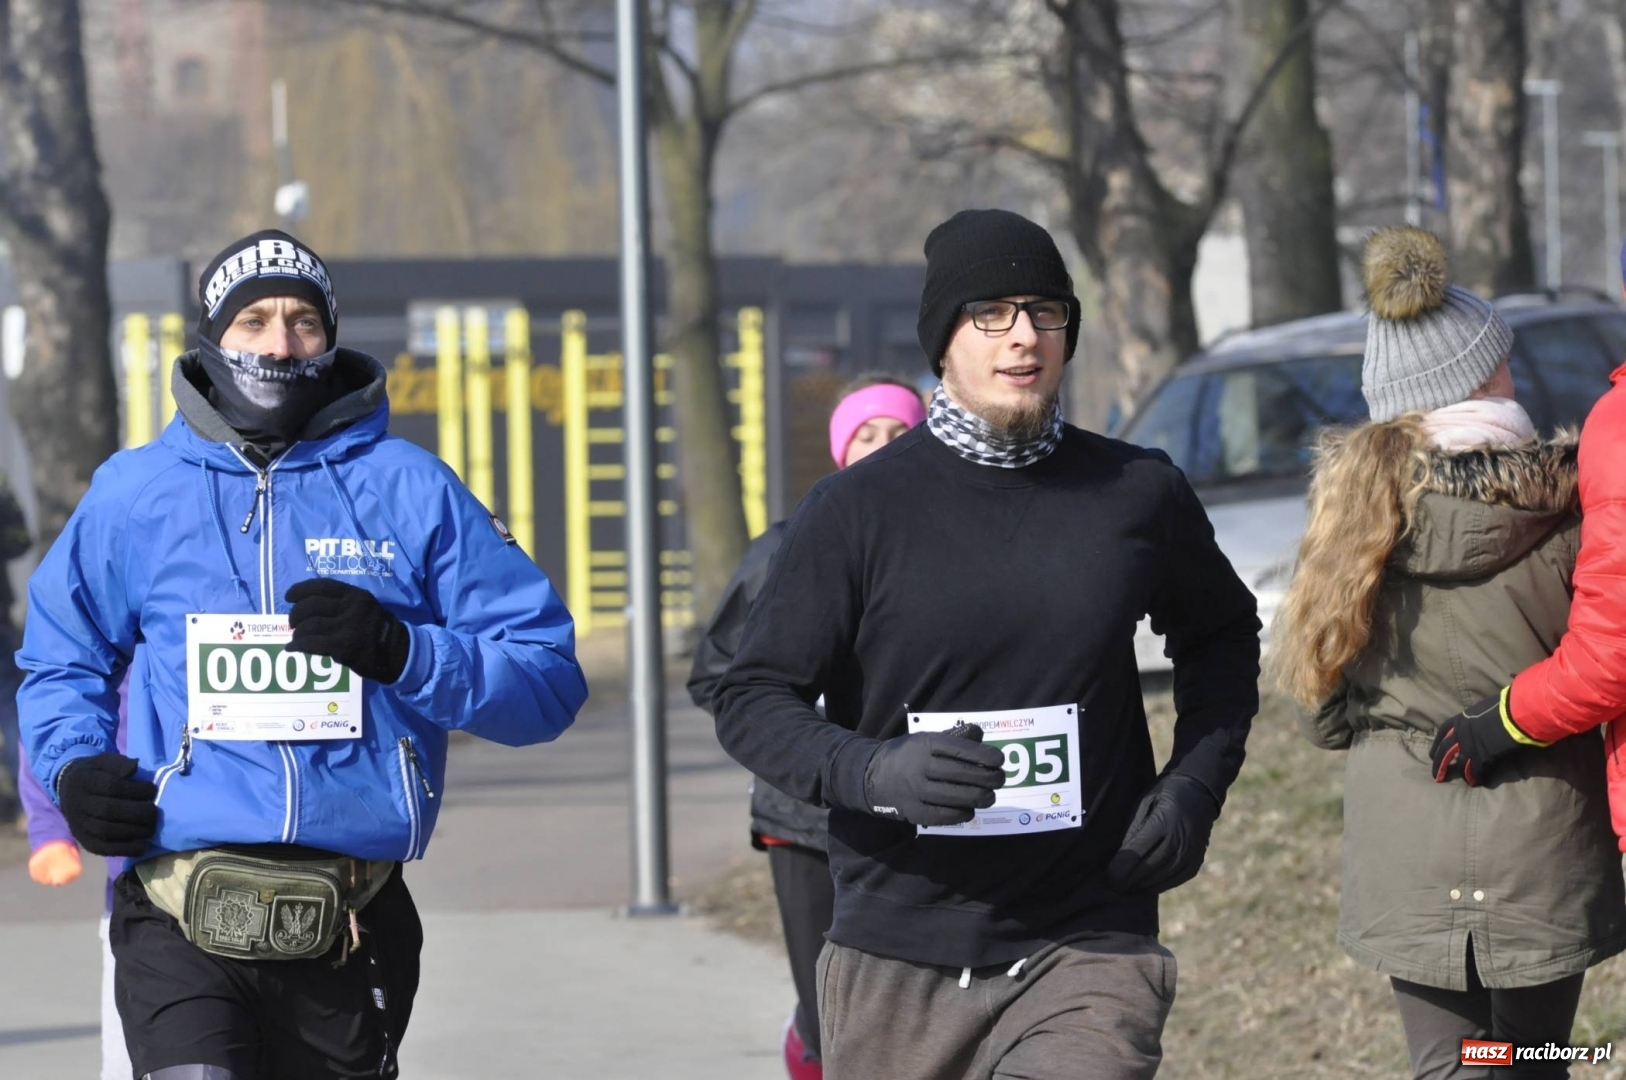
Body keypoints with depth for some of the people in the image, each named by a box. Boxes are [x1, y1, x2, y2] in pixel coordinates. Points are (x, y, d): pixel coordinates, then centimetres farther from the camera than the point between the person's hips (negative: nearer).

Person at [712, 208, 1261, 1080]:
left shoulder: (1138, 494, 4)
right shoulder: (856, 509, -2)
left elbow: (1221, 637, 23)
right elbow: (751, 699, -1)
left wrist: (1197, 782, 6)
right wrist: (874, 771, -20)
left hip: (1086, 948, 0)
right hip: (897, 963, 0)